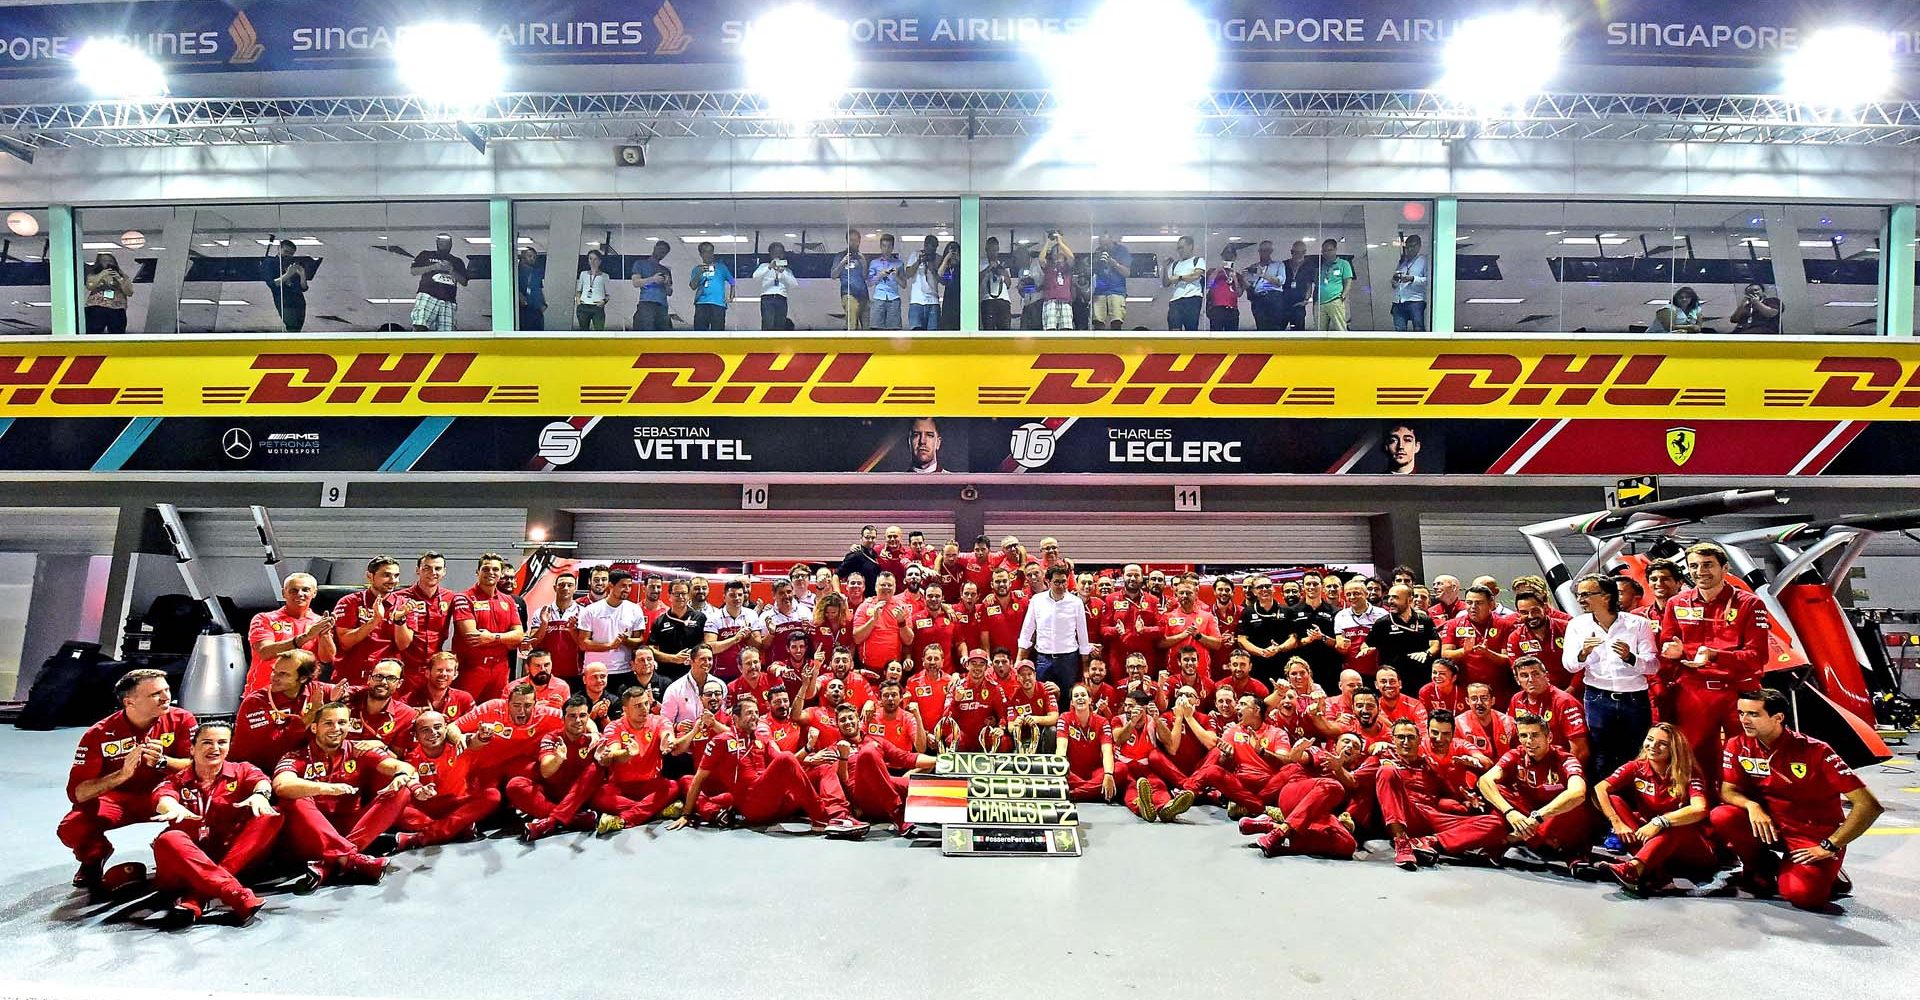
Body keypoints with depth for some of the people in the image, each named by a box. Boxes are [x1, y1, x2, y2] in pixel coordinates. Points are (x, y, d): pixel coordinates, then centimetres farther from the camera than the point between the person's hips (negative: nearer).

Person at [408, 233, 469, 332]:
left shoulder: (457, 262, 26)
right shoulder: (426, 255, 21)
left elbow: (464, 282, 15)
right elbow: (413, 271, 9)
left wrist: (452, 271, -2)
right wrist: (433, 267, -2)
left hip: (448, 302, 2)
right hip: (428, 296, -2)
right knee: (420, 327, -24)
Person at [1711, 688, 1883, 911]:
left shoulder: (1813, 751, -19)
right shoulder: (1738, 746, -8)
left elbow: (1870, 805, -20)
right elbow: (1728, 790, -4)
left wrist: (1829, 846, -20)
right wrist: (1751, 806, -28)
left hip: (1813, 834, -3)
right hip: (1770, 824, 4)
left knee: (1802, 894, -29)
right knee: (1721, 816, -26)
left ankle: (1824, 874, 9)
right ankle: (1761, 867, 3)